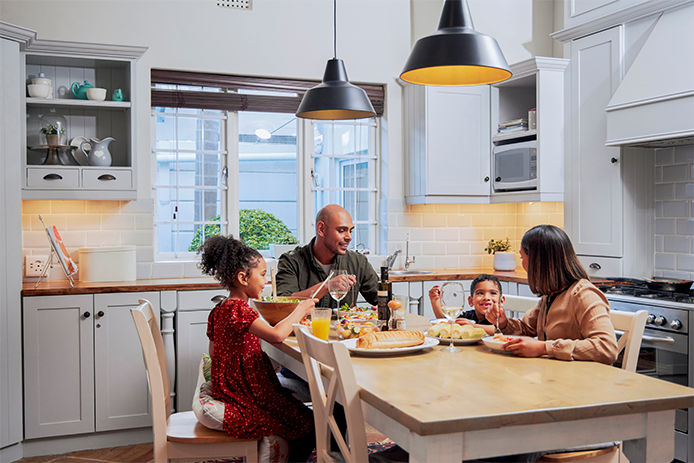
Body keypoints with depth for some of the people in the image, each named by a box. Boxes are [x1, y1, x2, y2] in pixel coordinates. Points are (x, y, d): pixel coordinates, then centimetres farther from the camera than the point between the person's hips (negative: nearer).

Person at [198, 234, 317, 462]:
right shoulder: (238, 309, -22)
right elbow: (276, 335, -35)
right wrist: (299, 311, -18)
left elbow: (213, 352, 17)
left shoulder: (218, 311, 8)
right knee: (308, 424, -2)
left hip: (230, 391, 10)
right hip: (245, 404, -10)